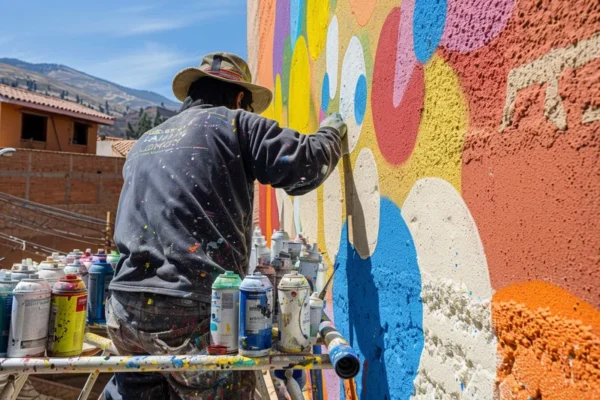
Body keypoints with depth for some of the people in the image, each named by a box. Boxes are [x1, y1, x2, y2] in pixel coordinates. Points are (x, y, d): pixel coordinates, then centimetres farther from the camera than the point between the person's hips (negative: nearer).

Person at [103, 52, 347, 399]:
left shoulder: (143, 144, 23)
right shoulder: (233, 123, 3)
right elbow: (303, 165, -4)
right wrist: (332, 133, 17)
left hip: (126, 306, 7)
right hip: (193, 311, -6)